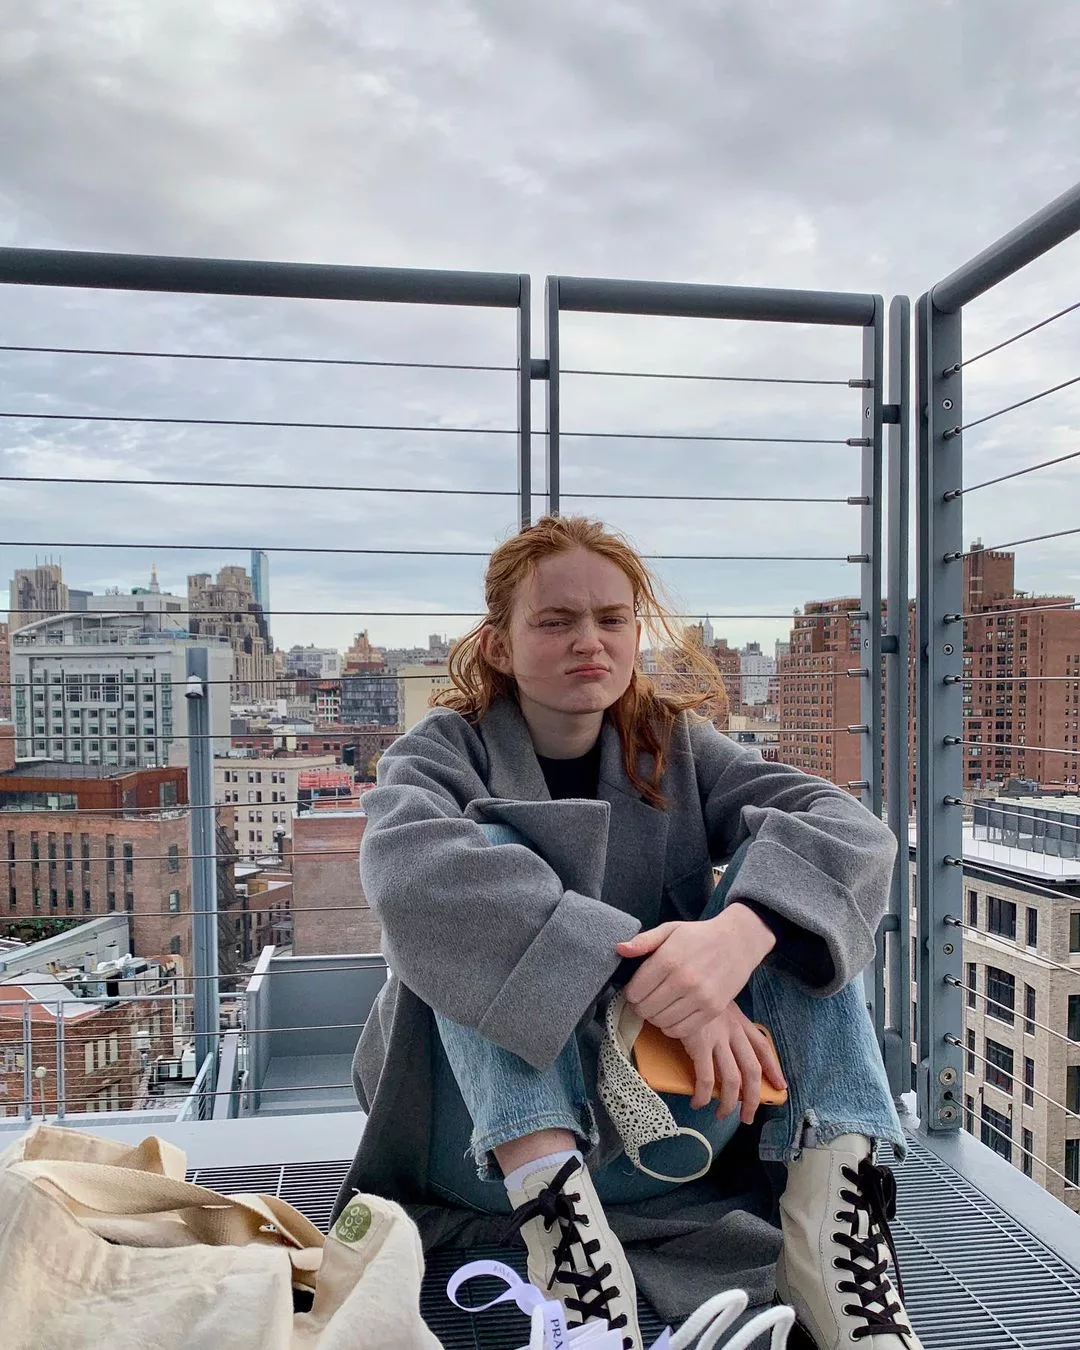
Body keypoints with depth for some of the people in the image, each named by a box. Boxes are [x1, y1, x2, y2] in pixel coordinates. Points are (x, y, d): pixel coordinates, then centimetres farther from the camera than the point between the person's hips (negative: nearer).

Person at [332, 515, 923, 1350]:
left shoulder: (678, 747, 3)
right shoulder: (445, 749, -5)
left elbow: (853, 831, -15)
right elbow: (411, 865, -31)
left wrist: (740, 930, -37)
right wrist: (640, 977, -40)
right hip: (499, 1130, -2)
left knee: (788, 888, -14)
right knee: (482, 844, -23)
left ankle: (836, 1208, -25)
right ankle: (558, 1217, -33)